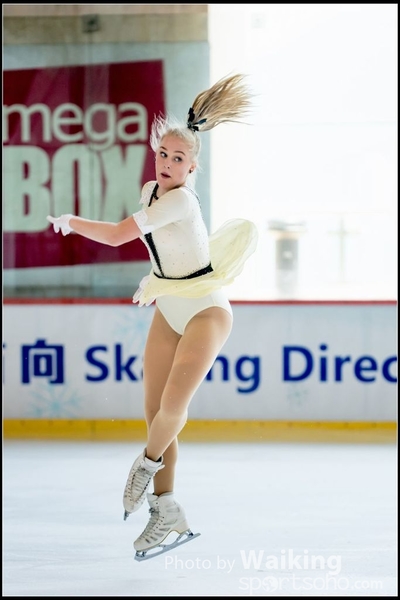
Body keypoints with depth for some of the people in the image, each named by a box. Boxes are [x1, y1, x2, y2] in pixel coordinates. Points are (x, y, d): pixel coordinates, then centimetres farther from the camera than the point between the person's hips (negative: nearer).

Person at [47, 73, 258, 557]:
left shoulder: (180, 199, -24)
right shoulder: (150, 190, 2)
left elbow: (117, 234, -24)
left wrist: (69, 221, -10)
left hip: (206, 310, -8)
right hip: (168, 312, 8)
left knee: (173, 407, -22)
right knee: (155, 414, 3)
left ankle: (148, 463, 8)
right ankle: (166, 510, 11)